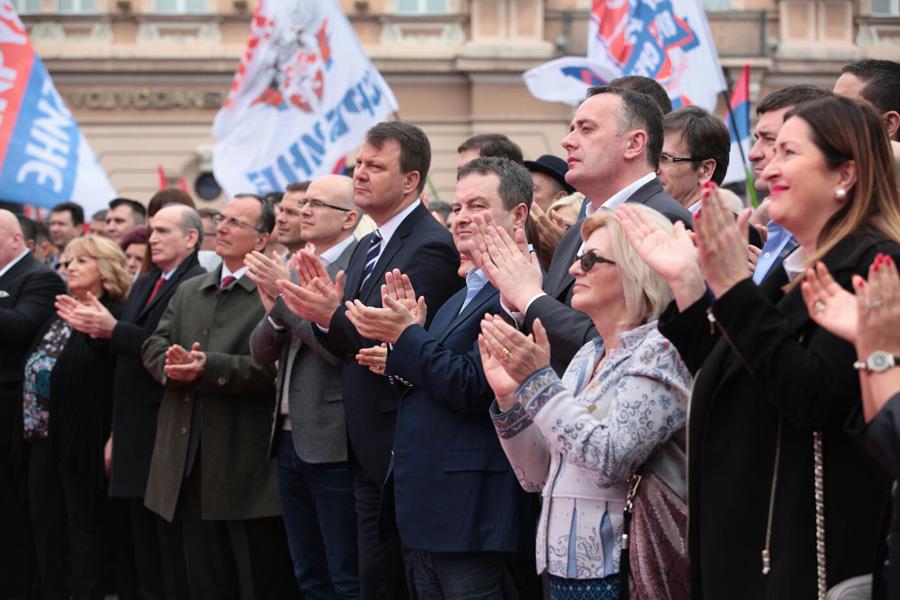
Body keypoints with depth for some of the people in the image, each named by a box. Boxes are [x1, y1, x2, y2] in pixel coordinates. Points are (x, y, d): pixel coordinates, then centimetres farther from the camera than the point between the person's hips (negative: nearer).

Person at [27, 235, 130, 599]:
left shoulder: (113, 316, -10)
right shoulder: (61, 313, 16)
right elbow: (35, 365, 19)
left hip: (82, 440, -8)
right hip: (45, 436, 8)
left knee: (85, 527, -1)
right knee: (46, 525, 11)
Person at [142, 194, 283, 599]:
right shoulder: (188, 292, 18)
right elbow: (154, 345, 11)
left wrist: (210, 367, -25)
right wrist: (172, 365, -11)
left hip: (246, 466, -7)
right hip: (190, 459, 7)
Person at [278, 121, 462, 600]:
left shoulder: (431, 247, -14)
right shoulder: (368, 247, 15)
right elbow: (350, 347, 12)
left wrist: (333, 316, -31)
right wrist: (325, 313, -7)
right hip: (368, 453, 9)